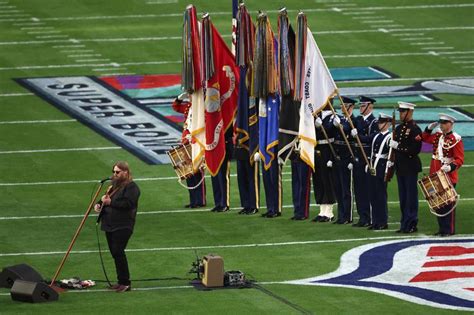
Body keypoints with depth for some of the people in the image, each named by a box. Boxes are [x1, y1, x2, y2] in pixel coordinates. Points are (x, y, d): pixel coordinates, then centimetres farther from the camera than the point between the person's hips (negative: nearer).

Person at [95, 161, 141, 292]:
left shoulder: (131, 187, -9)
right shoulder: (114, 185, 19)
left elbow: (128, 203, -22)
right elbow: (106, 199, 29)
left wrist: (111, 202, -21)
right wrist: (99, 204, 7)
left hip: (122, 226, -9)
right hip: (110, 225, 9)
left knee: (118, 251, -15)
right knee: (115, 253, 11)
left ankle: (125, 283, -9)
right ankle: (121, 282, 18)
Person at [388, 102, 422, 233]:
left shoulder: (415, 129, -11)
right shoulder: (399, 128, 14)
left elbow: (415, 149, -19)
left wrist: (398, 146, -19)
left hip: (411, 167, -8)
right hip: (400, 167, 8)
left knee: (411, 196, -4)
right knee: (403, 197, 11)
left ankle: (412, 225, 0)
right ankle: (404, 224, 16)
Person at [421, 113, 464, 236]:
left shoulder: (456, 139, -12)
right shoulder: (438, 136, 9)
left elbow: (459, 159, -14)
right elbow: (425, 138, 28)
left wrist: (450, 167, -31)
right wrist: (429, 128, 11)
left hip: (448, 176, -7)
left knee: (448, 203, -3)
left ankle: (449, 230, 3)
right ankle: (442, 228, 18)